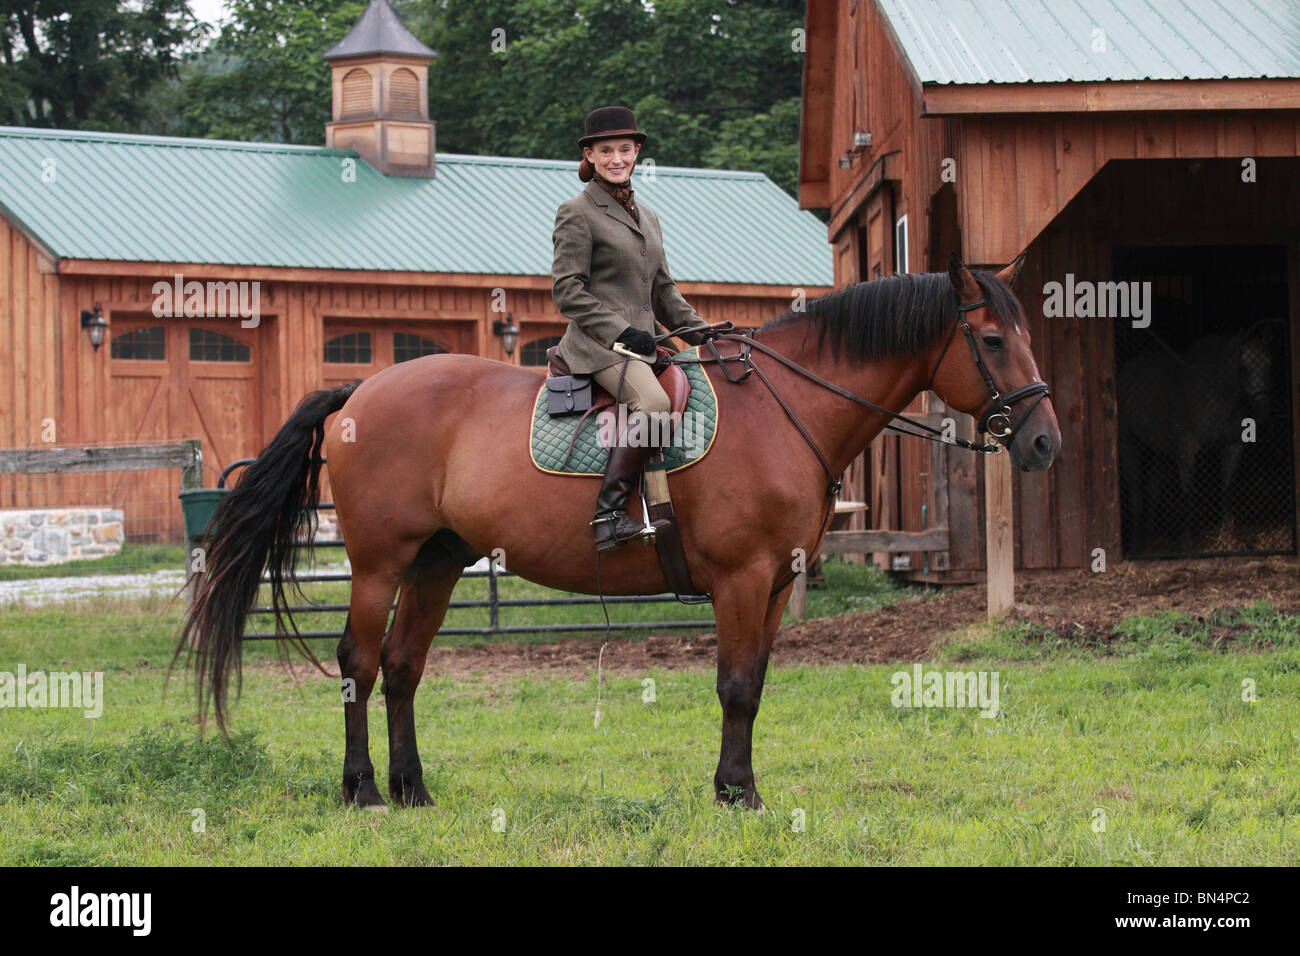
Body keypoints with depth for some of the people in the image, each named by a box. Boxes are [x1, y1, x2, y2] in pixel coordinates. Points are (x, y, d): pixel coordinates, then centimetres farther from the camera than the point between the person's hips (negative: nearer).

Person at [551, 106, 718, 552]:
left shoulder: (647, 216, 22)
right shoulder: (577, 214, -1)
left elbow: (662, 289, 27)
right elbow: (567, 290, -8)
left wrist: (699, 330, 12)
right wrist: (620, 330, -16)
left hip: (641, 343, 8)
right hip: (598, 346, -8)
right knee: (653, 403, -33)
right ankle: (609, 513, -32)